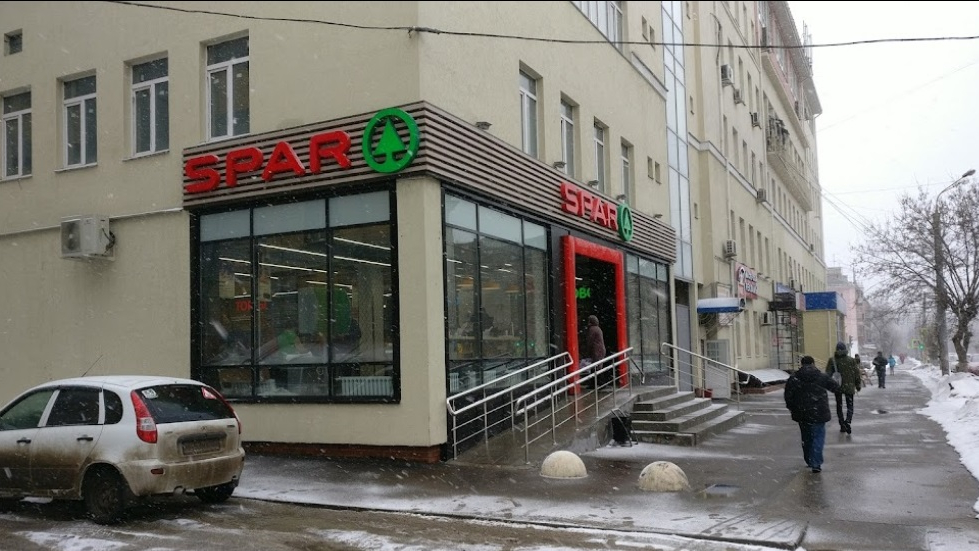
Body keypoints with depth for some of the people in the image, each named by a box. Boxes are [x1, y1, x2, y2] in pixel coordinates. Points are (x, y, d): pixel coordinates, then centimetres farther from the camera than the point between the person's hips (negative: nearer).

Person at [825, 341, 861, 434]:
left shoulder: (832, 360, -6)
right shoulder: (852, 360, -4)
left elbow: (828, 374, -7)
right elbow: (857, 374, 0)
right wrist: (858, 386, 9)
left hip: (837, 387, 0)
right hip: (849, 387, 0)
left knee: (839, 406, 12)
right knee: (850, 406, 8)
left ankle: (842, 426, 13)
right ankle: (848, 421, -18)